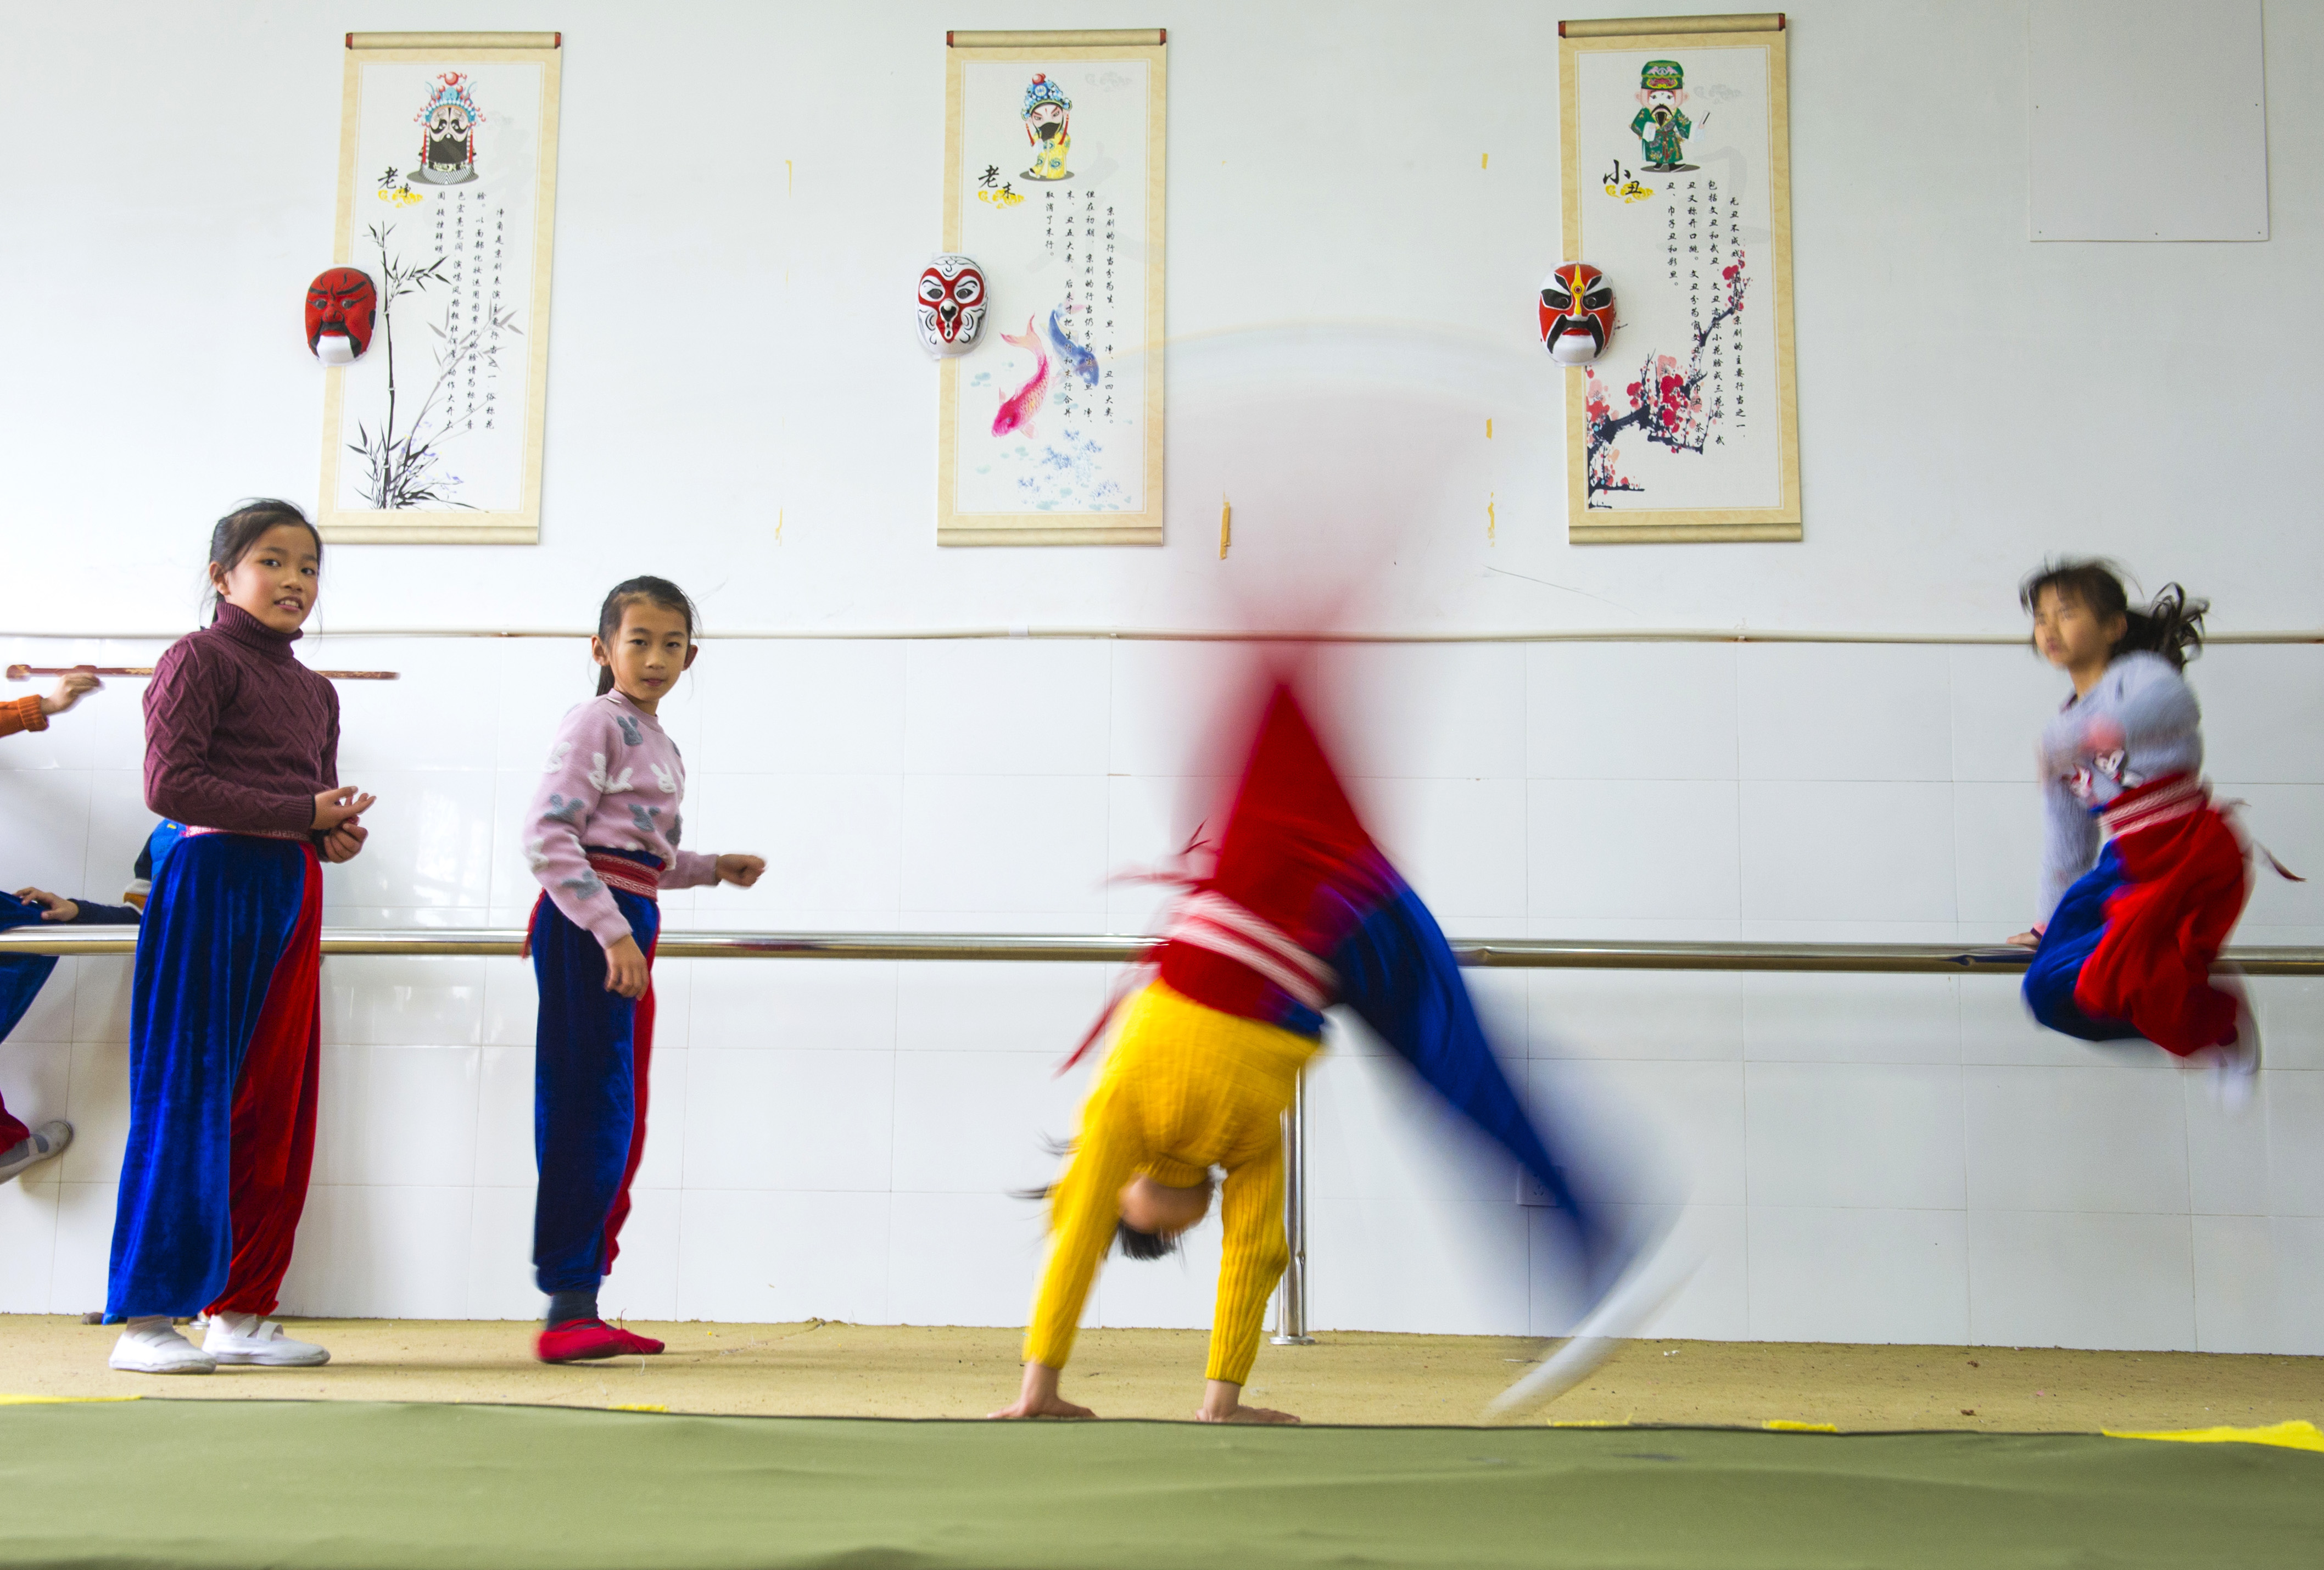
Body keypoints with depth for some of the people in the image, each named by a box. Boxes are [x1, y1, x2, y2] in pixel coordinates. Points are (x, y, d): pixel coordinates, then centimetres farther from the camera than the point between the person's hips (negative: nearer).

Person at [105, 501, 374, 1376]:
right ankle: (146, 1315, 0)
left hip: (292, 895, 7)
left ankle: (239, 1309, 14)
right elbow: (170, 784, -14)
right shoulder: (201, 659, -3)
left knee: (277, 1107, 6)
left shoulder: (316, 693, 20)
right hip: (213, 885, -7)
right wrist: (306, 816, -15)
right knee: (189, 1100, -6)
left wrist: (340, 835, 1)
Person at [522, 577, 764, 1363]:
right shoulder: (596, 722, -7)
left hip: (628, 928, 9)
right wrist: (611, 930, -23)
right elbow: (546, 835, -18)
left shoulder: (660, 745, 19)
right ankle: (567, 1309, -8)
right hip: (586, 929, -9)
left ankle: (581, 1306, 15)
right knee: (590, 1115, -11)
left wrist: (714, 869, 19)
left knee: (623, 1125, 10)